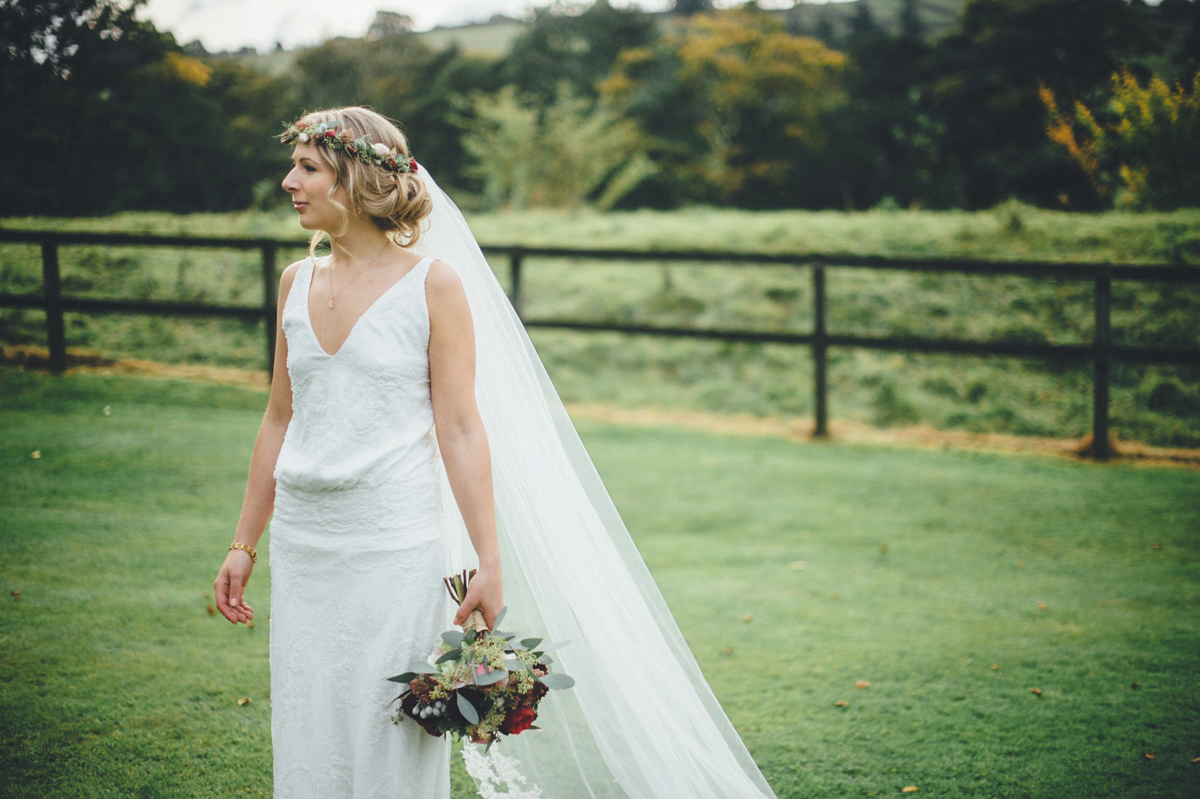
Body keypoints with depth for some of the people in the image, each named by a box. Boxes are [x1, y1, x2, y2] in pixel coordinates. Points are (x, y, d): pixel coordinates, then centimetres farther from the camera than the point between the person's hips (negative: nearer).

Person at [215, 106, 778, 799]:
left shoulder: (433, 282, -7)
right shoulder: (298, 282, 8)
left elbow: (459, 429, -8)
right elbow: (280, 421, 15)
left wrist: (490, 561, -11)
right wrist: (244, 543, 15)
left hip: (395, 546, -5)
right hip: (303, 546, 5)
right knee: (307, 742, 10)